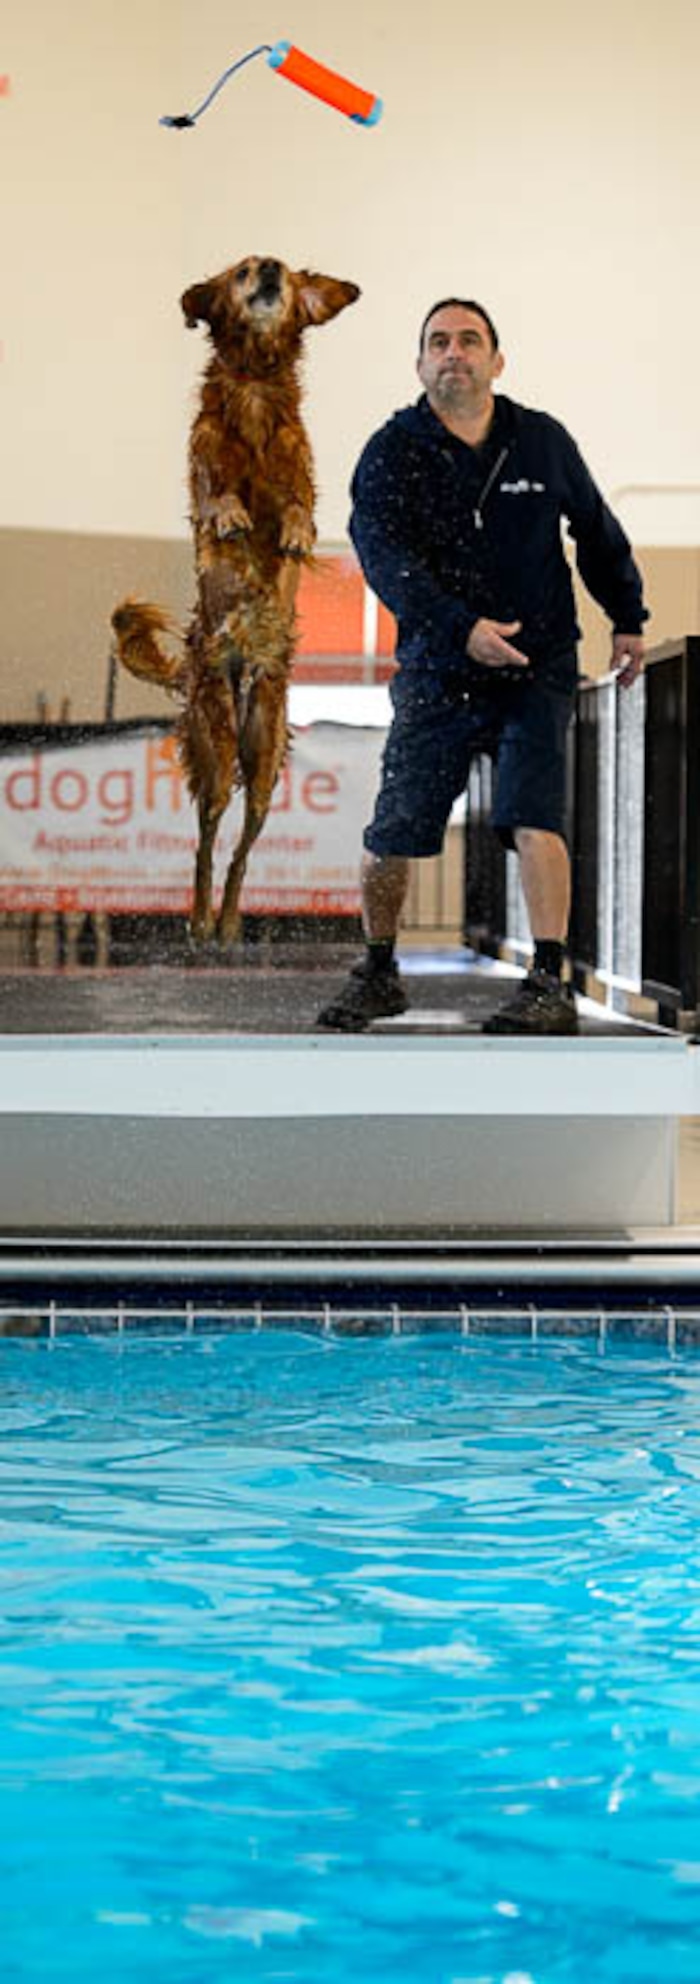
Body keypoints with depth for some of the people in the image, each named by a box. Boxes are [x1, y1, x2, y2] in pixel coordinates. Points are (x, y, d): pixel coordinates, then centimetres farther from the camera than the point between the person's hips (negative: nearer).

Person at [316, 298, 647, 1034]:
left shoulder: (542, 440, 5)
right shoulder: (391, 453, -3)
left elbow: (596, 531, 21)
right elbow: (384, 557, -19)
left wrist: (627, 618, 23)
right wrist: (461, 628, -31)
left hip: (537, 670, 0)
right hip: (436, 672, 0)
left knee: (532, 818, -18)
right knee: (391, 835, -1)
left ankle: (551, 986, -16)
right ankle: (378, 973, 22)